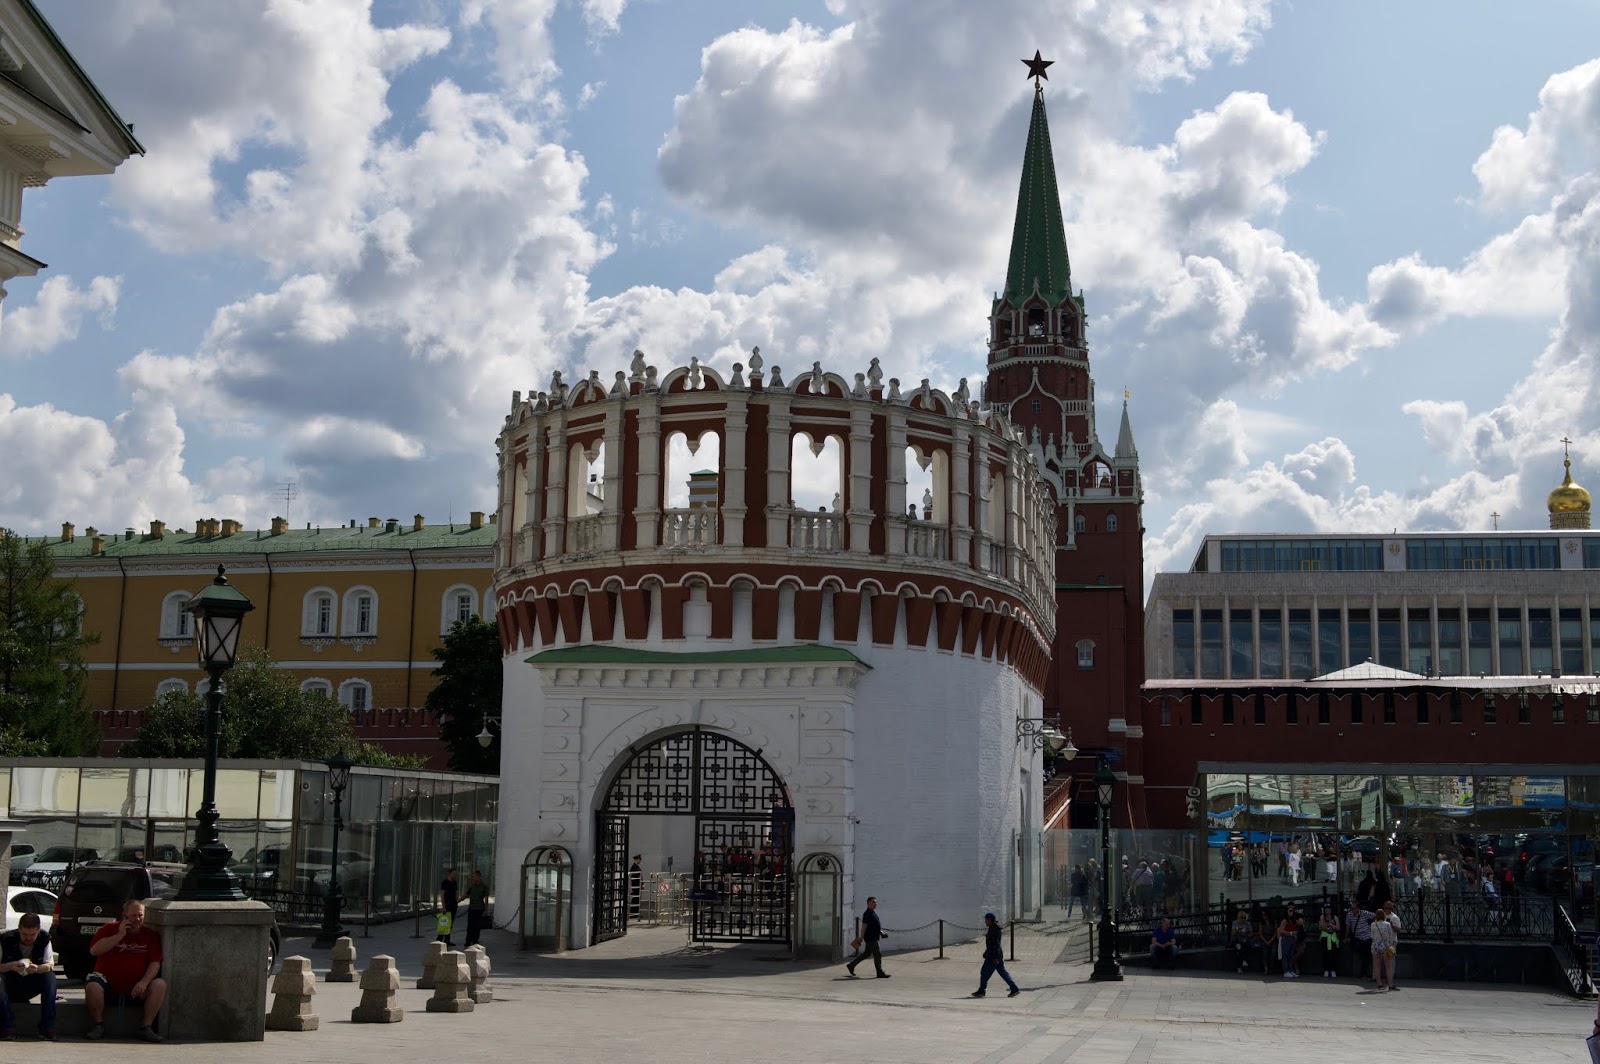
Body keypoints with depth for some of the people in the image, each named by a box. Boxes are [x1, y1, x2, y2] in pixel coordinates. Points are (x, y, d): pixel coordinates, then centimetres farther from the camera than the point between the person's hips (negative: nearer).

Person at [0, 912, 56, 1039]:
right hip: (11, 985, -2)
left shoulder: (44, 938, -7)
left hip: (32, 986, 2)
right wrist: (10, 966, -35)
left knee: (50, 976, -29)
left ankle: (47, 1028, -30)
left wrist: (37, 968, -36)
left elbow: (50, 965, -14)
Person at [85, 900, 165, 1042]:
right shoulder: (110, 929, 6)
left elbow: (155, 963, 0)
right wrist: (120, 935, -13)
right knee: (92, 985, -32)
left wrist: (144, 982, -18)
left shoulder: (150, 935, 8)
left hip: (136, 991, 1)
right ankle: (98, 1026, -14)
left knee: (160, 985, -24)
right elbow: (94, 950, -10)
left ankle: (146, 1028, -20)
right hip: (109, 988, -1)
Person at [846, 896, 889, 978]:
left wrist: (881, 932, 19)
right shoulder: (867, 914, -15)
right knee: (877, 954, -6)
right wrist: (861, 937, -21)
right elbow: (864, 926, -19)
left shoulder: (873, 913, 16)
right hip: (870, 938, -10)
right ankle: (880, 973, 0)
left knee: (866, 954, 15)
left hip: (874, 937, 10)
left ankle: (851, 965, 22)